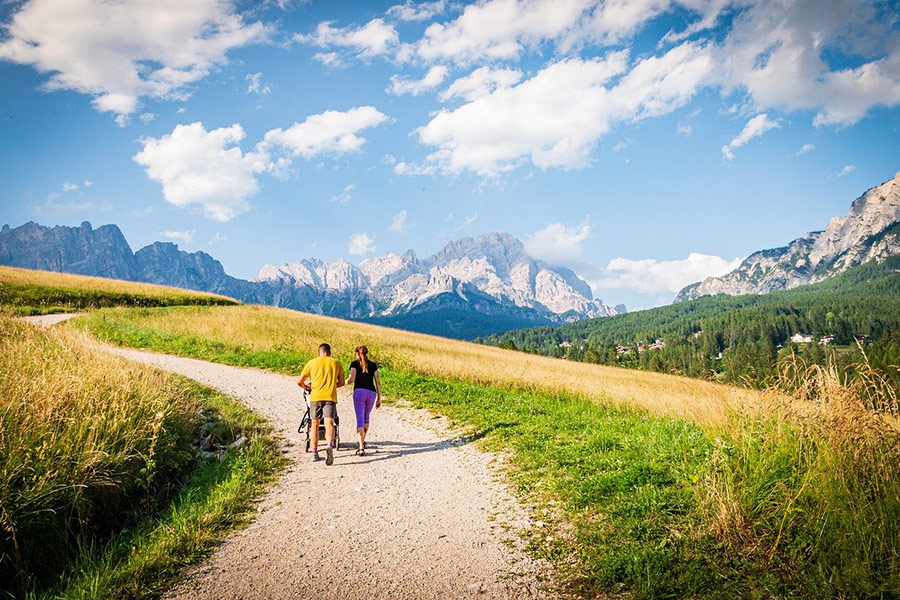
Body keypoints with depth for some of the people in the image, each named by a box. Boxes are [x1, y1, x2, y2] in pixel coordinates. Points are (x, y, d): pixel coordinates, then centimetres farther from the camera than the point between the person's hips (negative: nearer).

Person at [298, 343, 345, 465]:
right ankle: (330, 445, -35)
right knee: (329, 423, -9)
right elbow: (341, 382, 15)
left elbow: (300, 382, 10)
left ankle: (314, 452, 14)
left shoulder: (311, 363, 11)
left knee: (315, 424, 12)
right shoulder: (336, 363, 13)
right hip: (330, 397, 0)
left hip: (315, 396, 1)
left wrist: (307, 387, 30)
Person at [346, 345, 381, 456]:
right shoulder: (373, 365, 16)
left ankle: (361, 448, -15)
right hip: (371, 393, 3)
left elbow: (351, 379, -6)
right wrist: (379, 398, 13)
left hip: (359, 391, -3)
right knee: (366, 417, 24)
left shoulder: (355, 364, 7)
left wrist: (346, 381, 17)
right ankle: (362, 441, 36)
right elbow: (377, 382, 11)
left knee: (360, 420, -6)